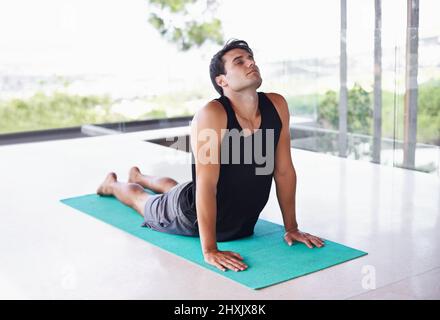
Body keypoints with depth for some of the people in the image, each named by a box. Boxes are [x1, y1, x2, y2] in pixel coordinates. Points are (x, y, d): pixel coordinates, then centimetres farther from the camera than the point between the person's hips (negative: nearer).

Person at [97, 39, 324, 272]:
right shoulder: (211, 115, -36)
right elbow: (206, 186, -37)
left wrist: (291, 228, -7)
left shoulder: (277, 106, -18)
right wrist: (209, 250, -38)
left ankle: (139, 177, 69)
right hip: (193, 217, -6)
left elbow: (284, 171, -10)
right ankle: (112, 184, 60)